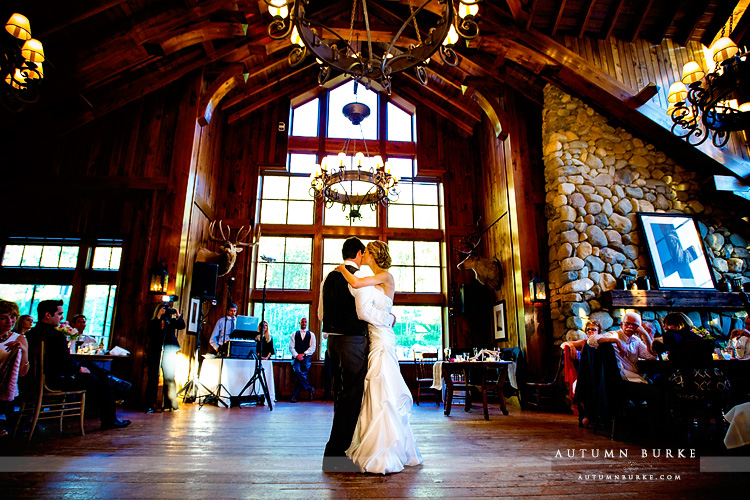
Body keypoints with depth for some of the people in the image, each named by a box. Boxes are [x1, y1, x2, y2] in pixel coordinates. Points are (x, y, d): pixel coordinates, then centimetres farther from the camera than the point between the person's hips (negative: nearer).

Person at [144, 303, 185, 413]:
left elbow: (182, 326, 1)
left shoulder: (172, 321, 12)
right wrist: (158, 317, -12)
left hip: (169, 351, 1)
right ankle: (150, 406, 4)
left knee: (169, 378, 1)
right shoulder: (154, 322, 8)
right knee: (153, 378, -1)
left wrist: (178, 316, -9)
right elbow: (151, 331, -11)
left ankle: (169, 404, 6)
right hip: (155, 352, -1)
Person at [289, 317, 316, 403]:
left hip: (306, 357, 0)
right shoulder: (294, 334, 15)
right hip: (296, 357, 0)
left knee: (303, 375, -12)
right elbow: (291, 347, 6)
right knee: (298, 371, -25)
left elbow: (312, 348, 4)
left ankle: (295, 396, -3)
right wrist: (297, 355, -10)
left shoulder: (311, 335, 13)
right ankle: (309, 388, -11)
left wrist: (303, 354, -9)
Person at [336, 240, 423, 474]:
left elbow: (356, 283, -20)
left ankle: (385, 456, 1)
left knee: (382, 393, -6)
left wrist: (343, 269, -4)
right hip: (372, 338, 9)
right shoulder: (374, 282, 18)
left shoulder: (385, 276, -7)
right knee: (375, 393, 11)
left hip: (382, 339, -9)